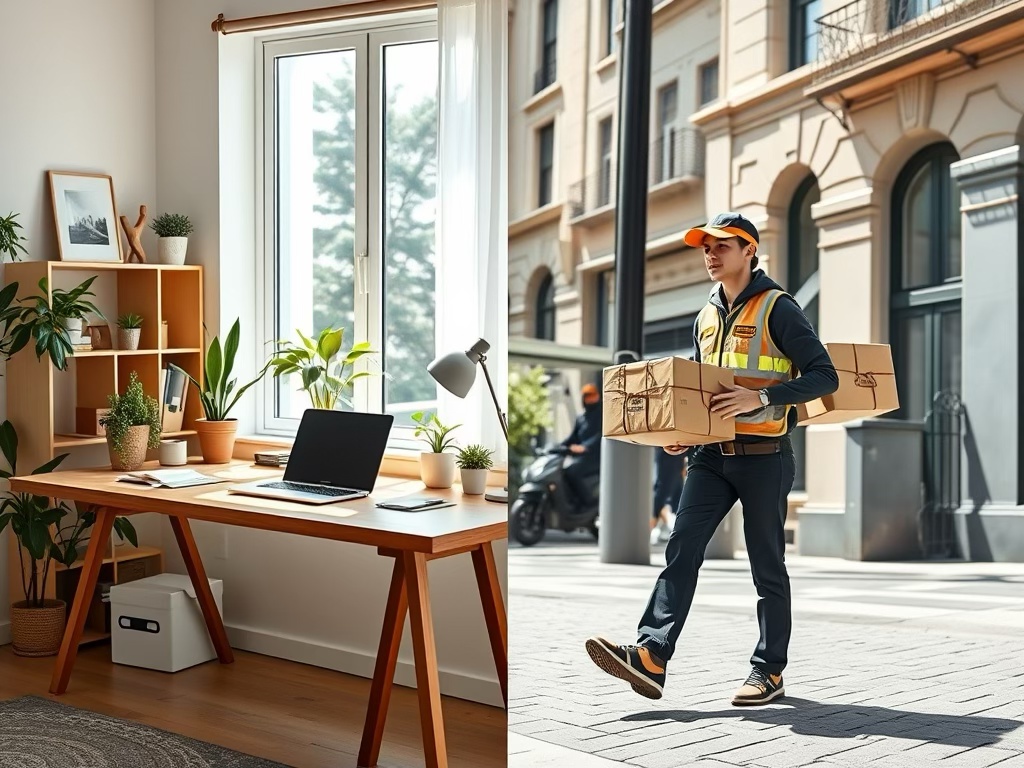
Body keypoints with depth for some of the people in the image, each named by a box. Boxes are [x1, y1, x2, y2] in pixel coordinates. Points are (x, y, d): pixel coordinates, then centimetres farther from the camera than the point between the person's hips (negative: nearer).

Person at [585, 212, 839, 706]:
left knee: (767, 565, 4)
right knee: (681, 548, -7)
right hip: (712, 455, 6)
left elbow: (824, 376, -11)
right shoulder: (706, 317, 15)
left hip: (764, 456, -6)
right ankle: (650, 657, -14)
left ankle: (769, 670, 15)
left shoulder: (777, 308, -6)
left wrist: (761, 396, -23)